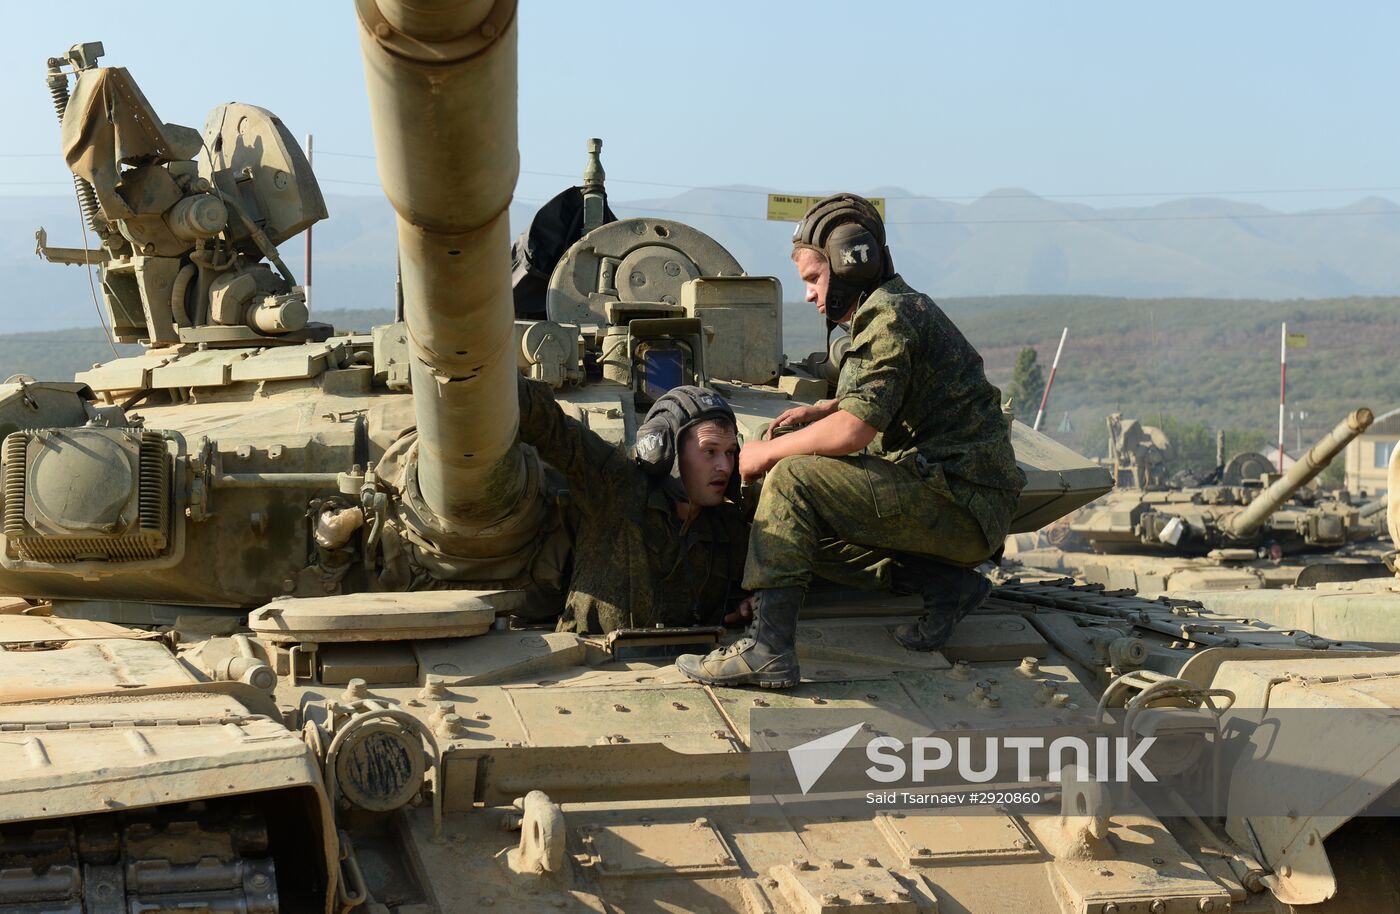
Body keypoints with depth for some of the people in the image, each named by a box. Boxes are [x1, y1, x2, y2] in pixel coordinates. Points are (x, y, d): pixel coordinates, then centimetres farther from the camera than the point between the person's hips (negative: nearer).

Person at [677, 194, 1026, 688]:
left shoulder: (887, 317, -14)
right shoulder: (904, 306, 18)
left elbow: (853, 431, -25)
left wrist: (766, 452, -10)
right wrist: (820, 410, 20)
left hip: (963, 505, -10)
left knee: (793, 478, -20)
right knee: (806, 530, 13)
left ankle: (767, 647, -27)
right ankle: (943, 584, 4)